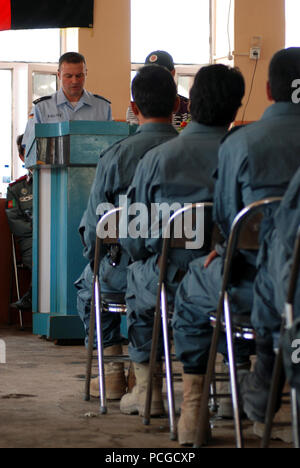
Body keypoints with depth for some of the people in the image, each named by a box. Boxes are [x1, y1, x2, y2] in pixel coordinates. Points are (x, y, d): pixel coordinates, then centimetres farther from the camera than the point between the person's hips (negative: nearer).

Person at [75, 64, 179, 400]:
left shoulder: (115, 156, -11)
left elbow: (93, 225, -4)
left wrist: (96, 260, 16)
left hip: (129, 270, -3)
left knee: (87, 283, 30)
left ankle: (113, 371, 24)